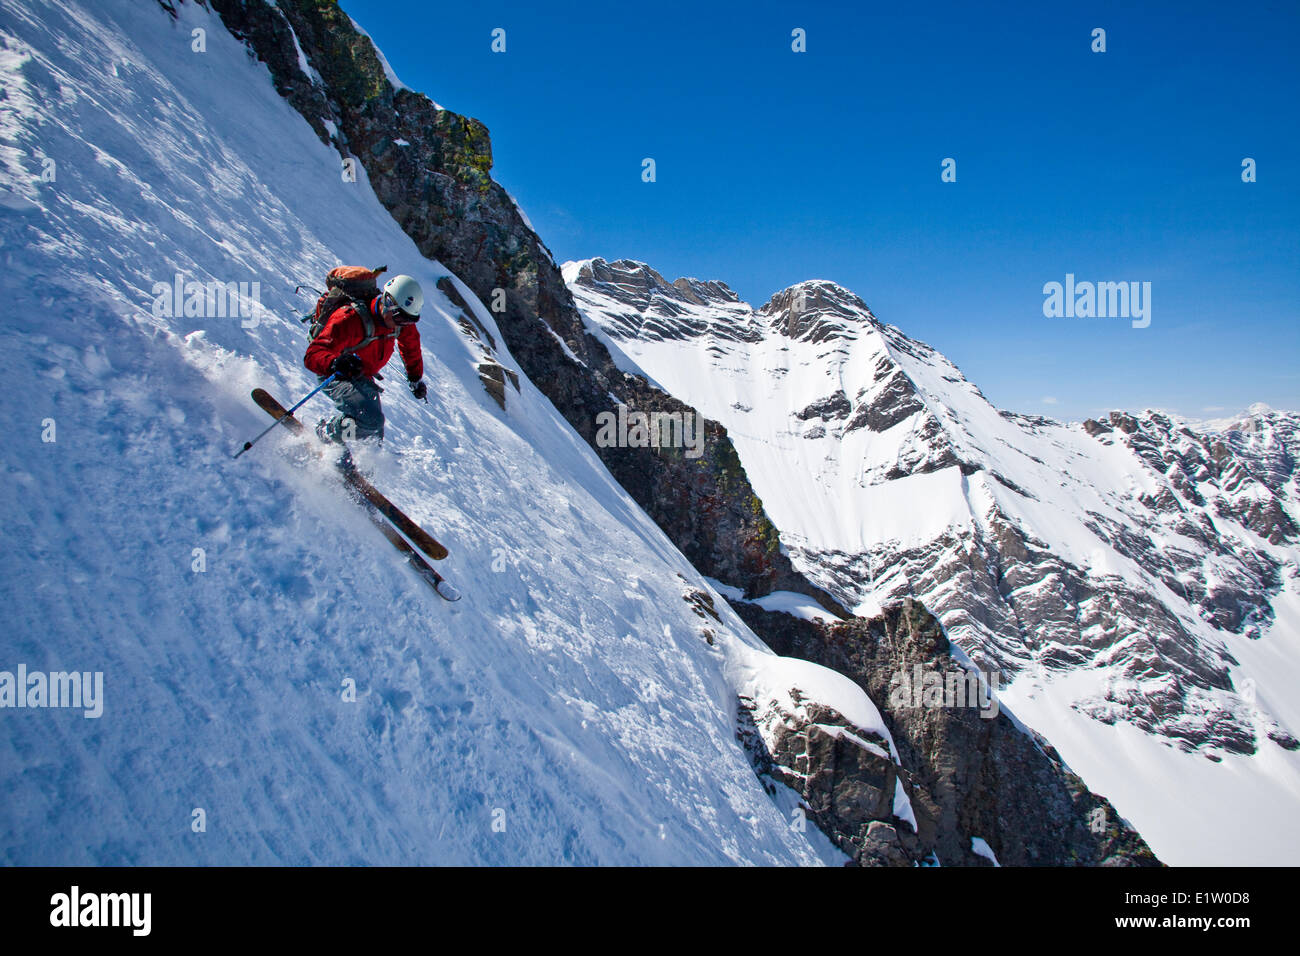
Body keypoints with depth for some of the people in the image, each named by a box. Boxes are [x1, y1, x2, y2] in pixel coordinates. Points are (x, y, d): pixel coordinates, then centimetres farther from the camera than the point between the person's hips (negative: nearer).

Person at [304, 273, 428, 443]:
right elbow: (312, 355, -40)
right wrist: (335, 363, -62)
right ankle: (325, 435, -3)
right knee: (371, 419, -28)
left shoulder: (400, 322, -13)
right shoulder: (350, 319, -34)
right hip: (337, 376, -7)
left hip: (363, 377, 7)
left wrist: (416, 379, 22)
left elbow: (411, 347, 13)